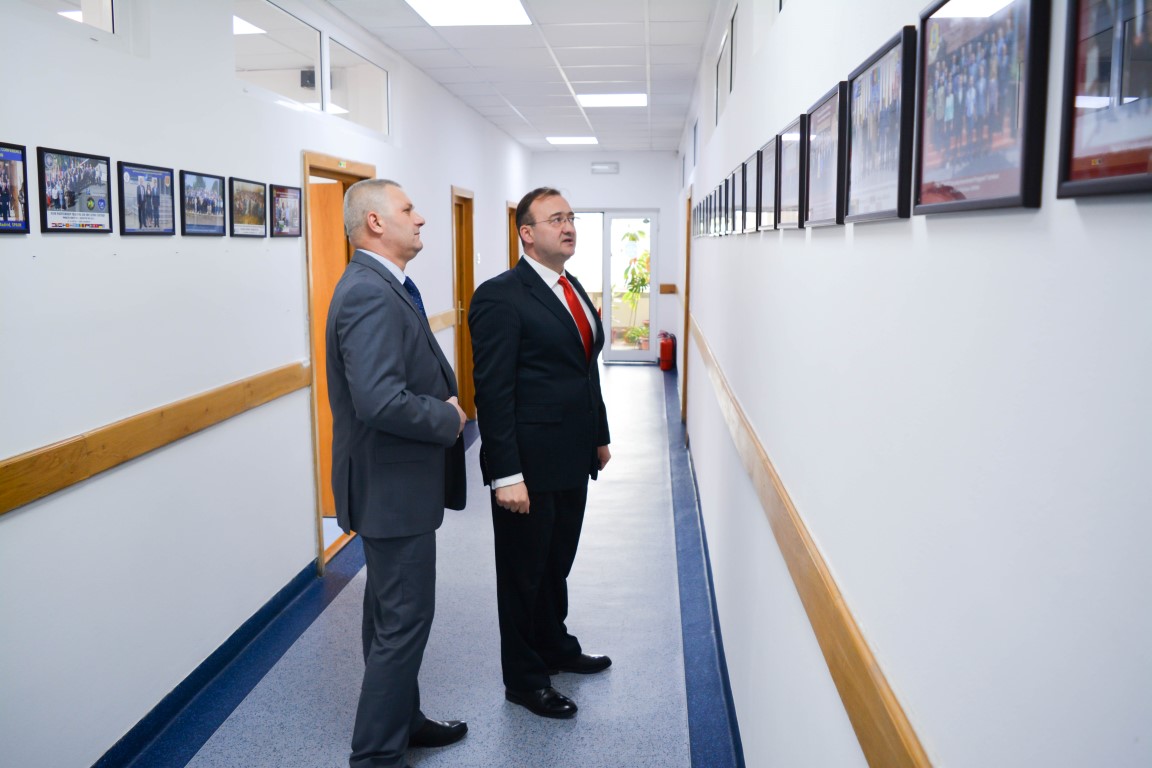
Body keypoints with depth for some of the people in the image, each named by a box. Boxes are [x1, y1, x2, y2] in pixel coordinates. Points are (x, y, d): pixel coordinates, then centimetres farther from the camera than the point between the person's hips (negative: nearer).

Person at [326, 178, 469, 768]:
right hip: (393, 486, -11)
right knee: (404, 620, 0)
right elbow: (380, 401, -32)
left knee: (391, 613, 21)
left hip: (395, 480, 11)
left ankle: (400, 719, 38)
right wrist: (449, 418, -17)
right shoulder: (370, 294, -23)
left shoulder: (381, 286, 10)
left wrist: (444, 401, 1)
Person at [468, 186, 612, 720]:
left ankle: (555, 647, 44)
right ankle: (524, 678, 27)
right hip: (529, 466, -8)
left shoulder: (573, 290, 11)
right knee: (524, 572, 10)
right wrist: (505, 475, -22)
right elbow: (492, 391, -19)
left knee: (557, 563, 23)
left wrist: (599, 436, 18)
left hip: (573, 459, 8)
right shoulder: (500, 296, -15)